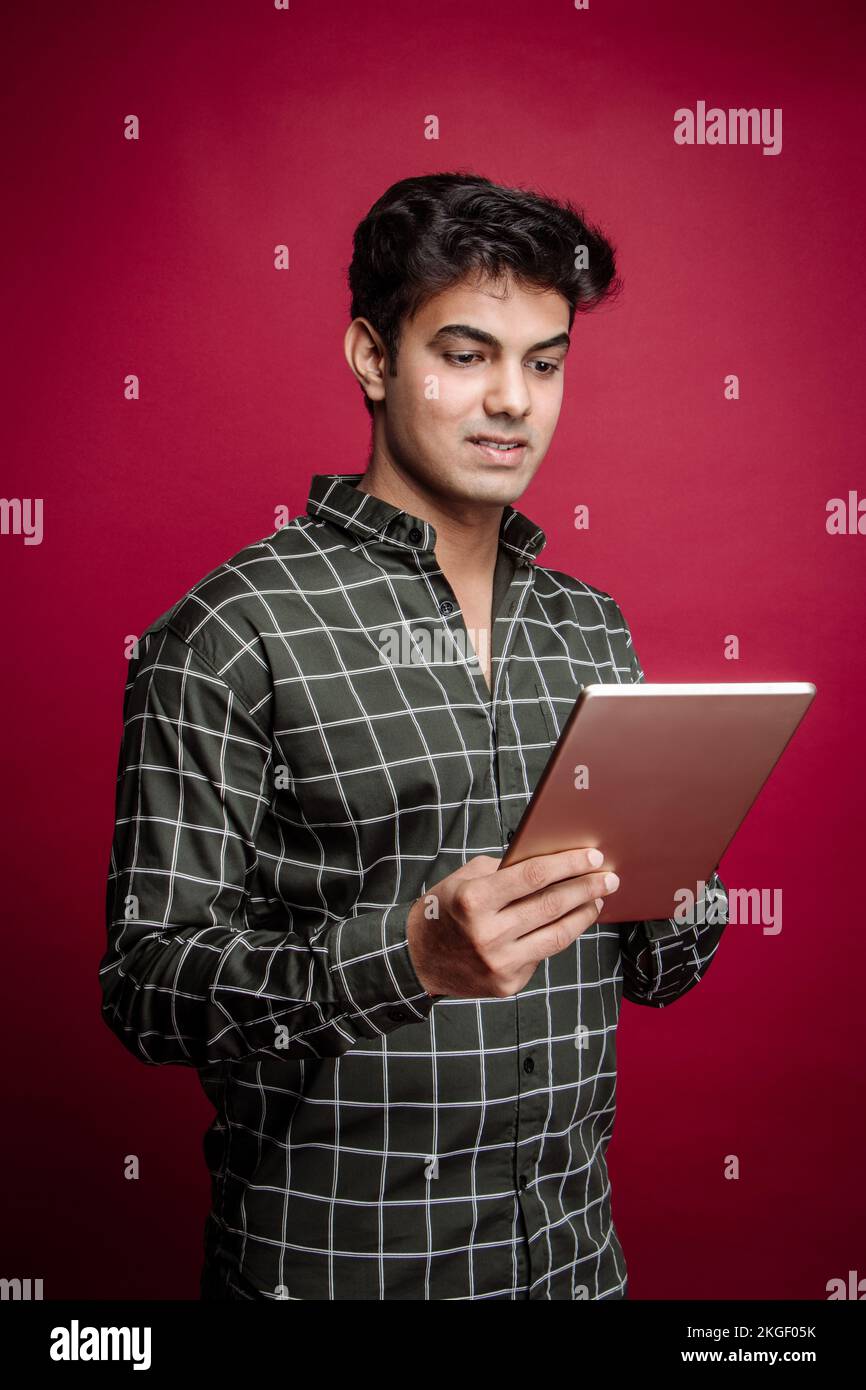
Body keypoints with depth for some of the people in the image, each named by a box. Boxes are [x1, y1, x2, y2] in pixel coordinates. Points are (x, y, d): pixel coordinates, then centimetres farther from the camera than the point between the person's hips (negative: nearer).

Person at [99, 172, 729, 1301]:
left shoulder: (593, 631, 4)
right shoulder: (234, 630, -13)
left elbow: (653, 972, 8)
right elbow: (147, 984, -16)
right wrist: (408, 955, -30)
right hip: (328, 1260, -5)